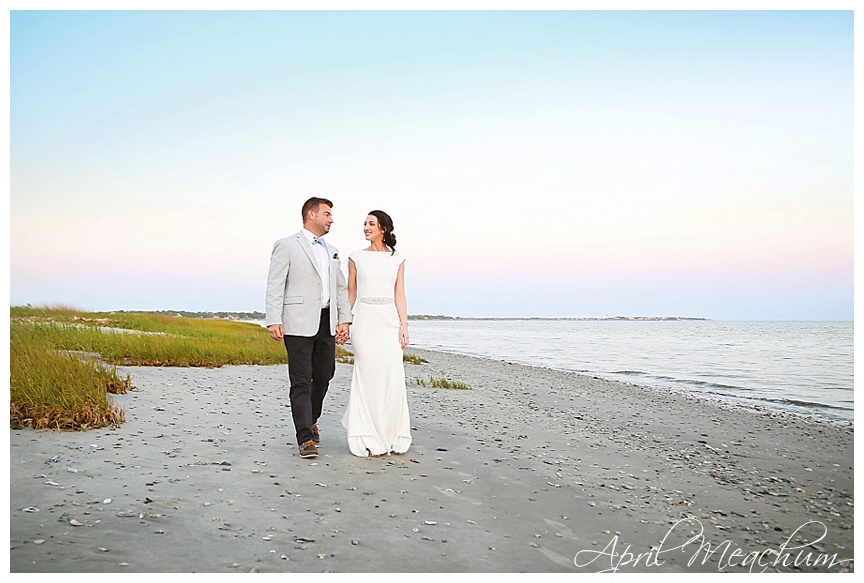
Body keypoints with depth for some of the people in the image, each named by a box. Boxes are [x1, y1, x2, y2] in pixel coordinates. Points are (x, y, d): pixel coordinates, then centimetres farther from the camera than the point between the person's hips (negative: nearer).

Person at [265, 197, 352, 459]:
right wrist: (273, 320, -15)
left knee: (324, 375, 11)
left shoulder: (332, 251, 20)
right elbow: (275, 286, -6)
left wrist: (344, 320, 8)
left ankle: (311, 421, 34)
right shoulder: (286, 246, 0)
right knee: (301, 381, -4)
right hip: (299, 324, -6)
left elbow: (341, 288, 19)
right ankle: (305, 438, 0)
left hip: (327, 323, 6)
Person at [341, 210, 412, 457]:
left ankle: (392, 437, 11)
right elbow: (350, 293, 9)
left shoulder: (397, 259, 10)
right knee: (368, 377, -3)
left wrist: (404, 325, -4)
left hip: (390, 321, 1)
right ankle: (369, 439, 6)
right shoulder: (356, 257, 8)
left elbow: (399, 295, 5)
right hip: (365, 319, -1)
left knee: (393, 378, -5)